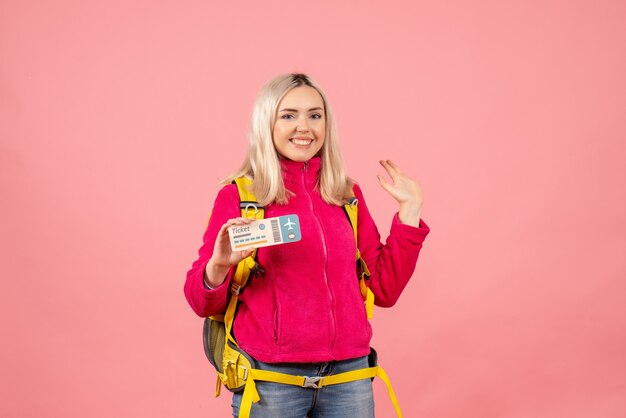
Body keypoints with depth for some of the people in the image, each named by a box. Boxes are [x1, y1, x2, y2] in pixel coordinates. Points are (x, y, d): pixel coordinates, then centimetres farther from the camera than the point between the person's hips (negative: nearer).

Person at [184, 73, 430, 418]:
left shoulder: (348, 194, 6)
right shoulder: (237, 196, -4)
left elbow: (383, 290, 5)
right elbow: (203, 303, -3)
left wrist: (409, 211, 3)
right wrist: (218, 266, -23)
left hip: (348, 375, 3)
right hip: (270, 379, -3)